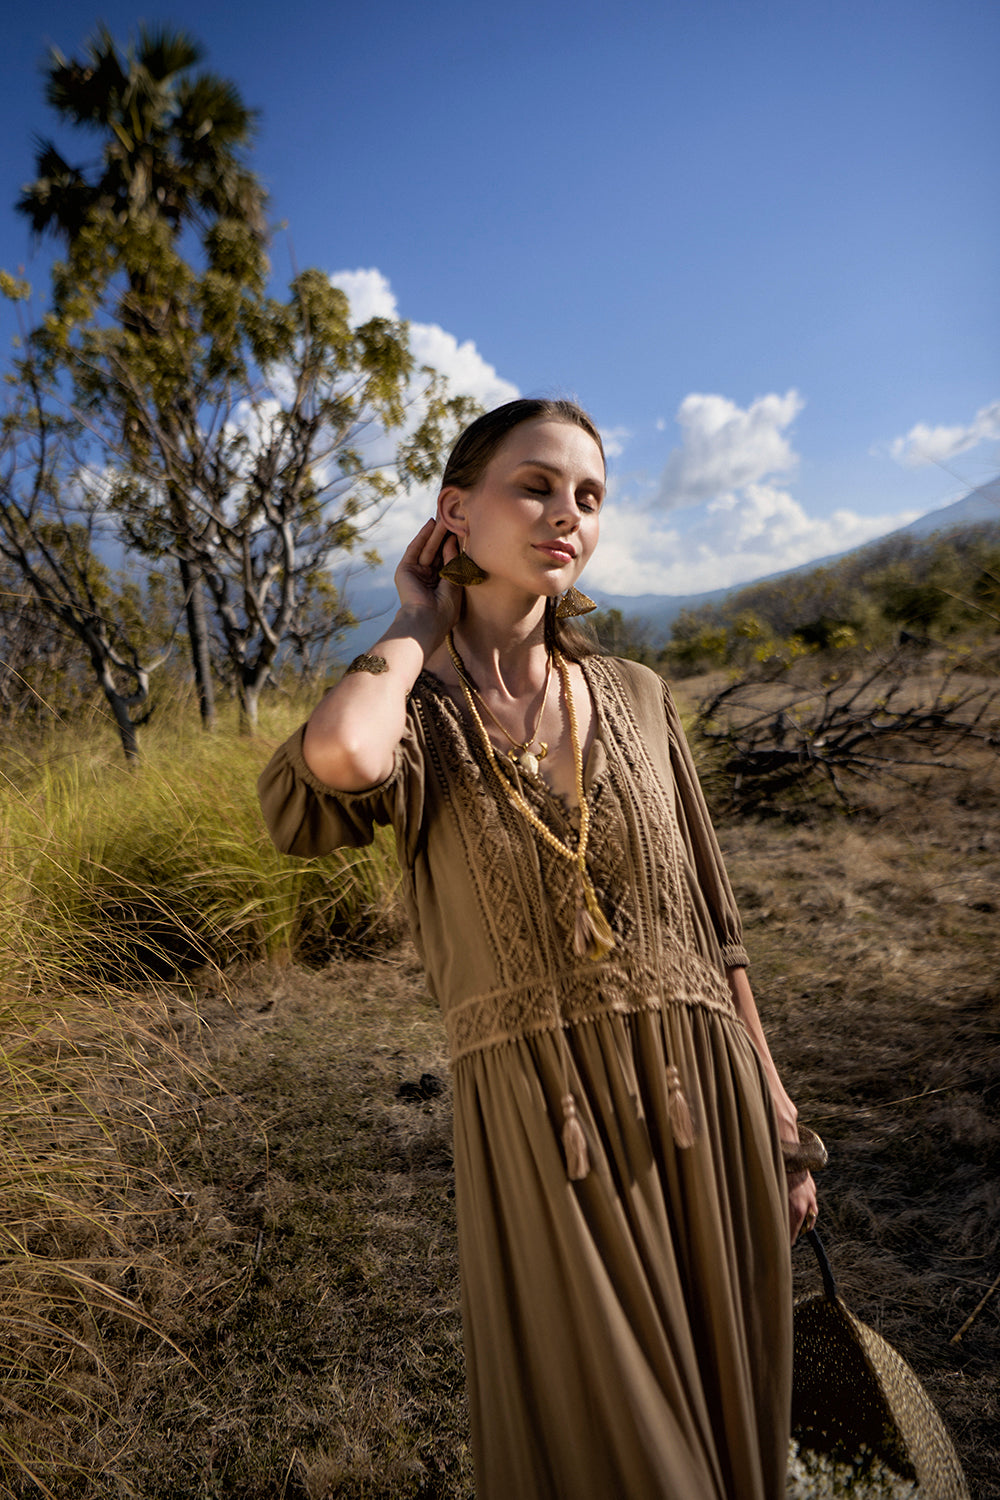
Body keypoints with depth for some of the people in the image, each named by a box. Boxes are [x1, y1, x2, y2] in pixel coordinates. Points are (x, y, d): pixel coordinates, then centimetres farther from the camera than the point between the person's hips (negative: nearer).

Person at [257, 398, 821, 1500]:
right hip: (538, 1131, -3)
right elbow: (340, 755, -33)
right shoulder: (417, 718, -6)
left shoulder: (635, 697, 2)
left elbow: (709, 919, 6)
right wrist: (421, 627, -12)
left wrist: (775, 1114, 8)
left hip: (702, 1115, 3)